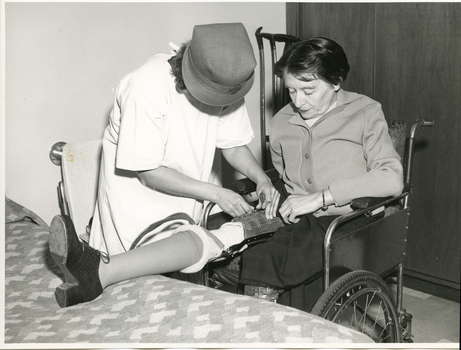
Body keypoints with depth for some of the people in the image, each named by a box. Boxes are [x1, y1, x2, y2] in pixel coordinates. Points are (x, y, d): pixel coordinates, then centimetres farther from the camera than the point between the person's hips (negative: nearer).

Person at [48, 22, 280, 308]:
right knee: (199, 245, -29)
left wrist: (263, 179, -14)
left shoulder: (225, 84, -10)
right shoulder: (148, 89, -26)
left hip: (190, 185, 5)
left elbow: (234, 145, 4)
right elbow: (148, 173, -20)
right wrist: (214, 192, -22)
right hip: (137, 183, -4)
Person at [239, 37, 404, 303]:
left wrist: (321, 197, -16)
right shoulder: (281, 123, 15)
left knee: (260, 269, -29)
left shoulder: (365, 113, -1)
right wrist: (271, 193, 11)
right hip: (294, 221, 5)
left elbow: (392, 179, -14)